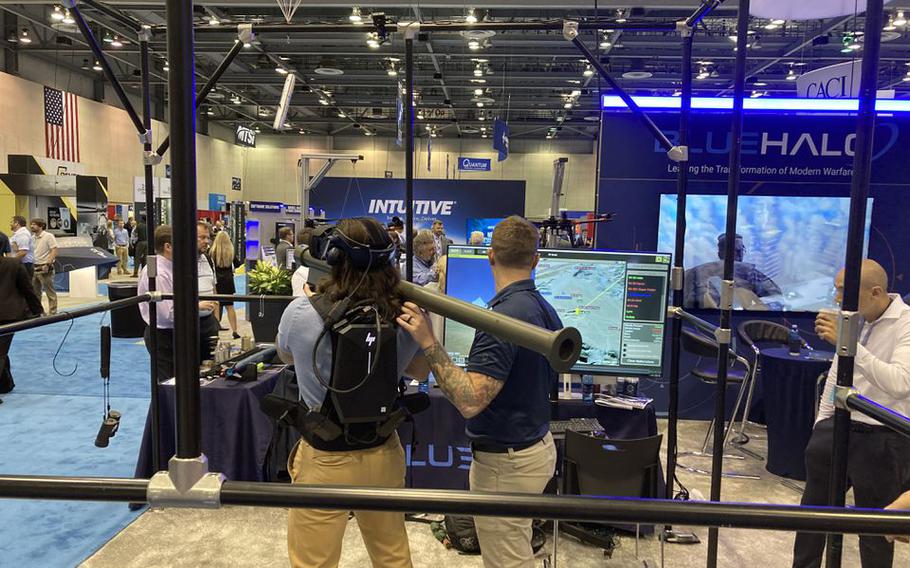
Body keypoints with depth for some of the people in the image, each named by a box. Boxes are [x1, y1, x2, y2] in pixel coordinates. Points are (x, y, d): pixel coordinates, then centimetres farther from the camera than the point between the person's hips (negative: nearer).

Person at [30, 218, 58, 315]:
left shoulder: (48, 236, -7)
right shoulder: (33, 238, 14)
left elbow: (54, 251, -13)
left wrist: (47, 264, -21)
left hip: (45, 268, -8)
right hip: (34, 268, 8)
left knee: (50, 292, -1)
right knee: (35, 292, 12)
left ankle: (53, 312, 3)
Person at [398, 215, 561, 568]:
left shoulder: (503, 316, -27)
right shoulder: (546, 310, 3)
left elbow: (469, 400, -32)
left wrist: (428, 342, -31)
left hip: (506, 462, -10)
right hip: (538, 445, 10)